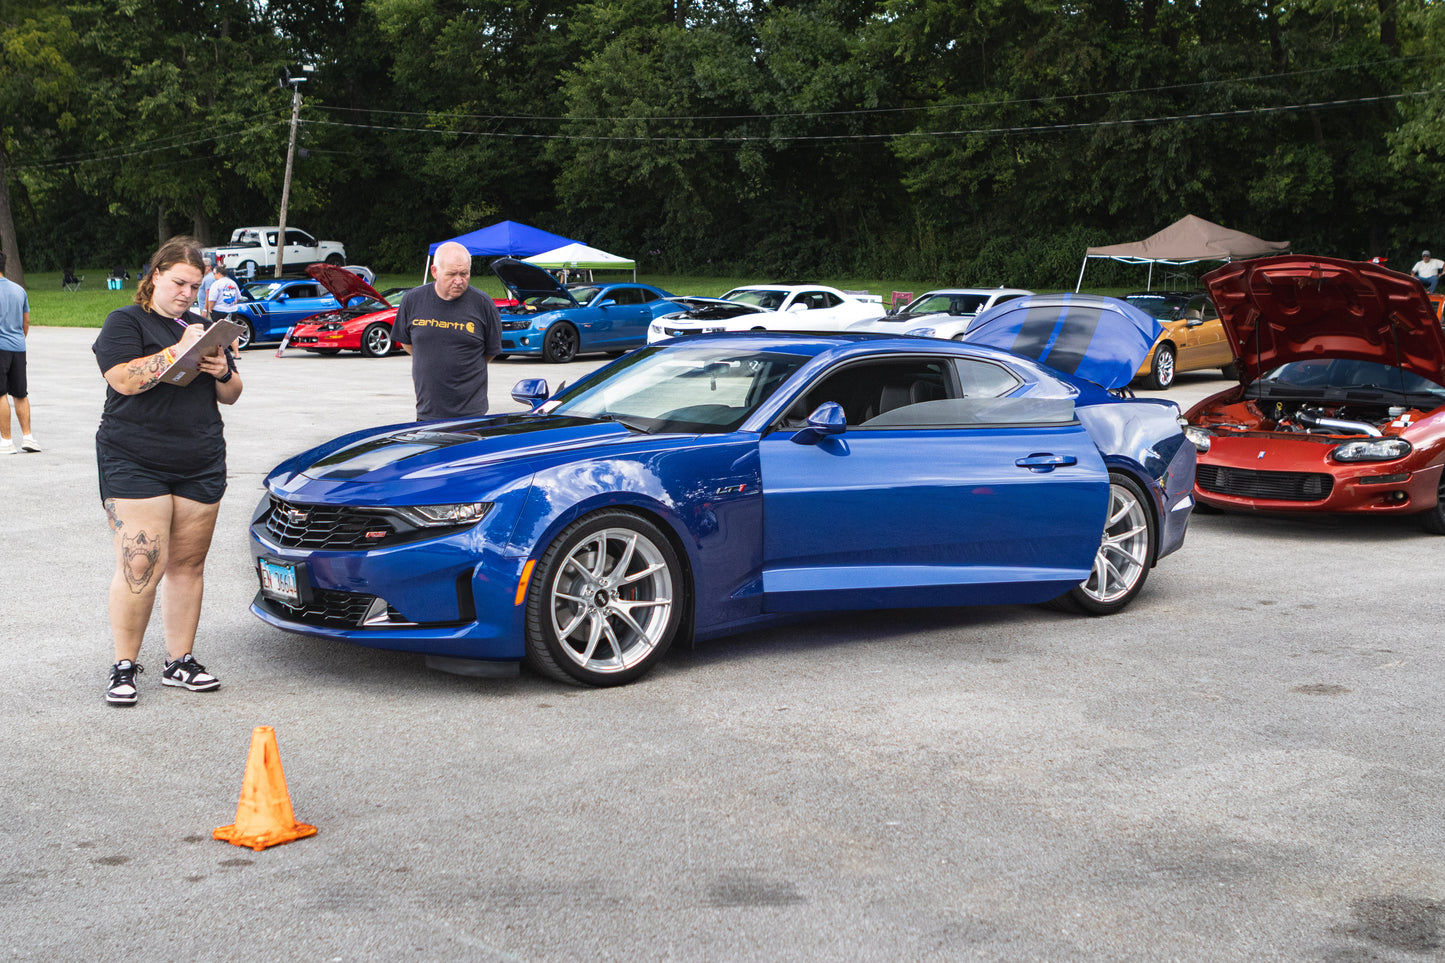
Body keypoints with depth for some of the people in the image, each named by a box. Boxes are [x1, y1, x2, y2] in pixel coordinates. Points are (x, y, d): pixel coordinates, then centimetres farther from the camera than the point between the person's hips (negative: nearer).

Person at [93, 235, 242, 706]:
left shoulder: (202, 327, 19)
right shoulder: (125, 322, 1)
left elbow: (231, 395, 20)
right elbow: (124, 380, -16)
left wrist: (222, 371, -2)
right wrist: (177, 352, -20)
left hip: (201, 467, 6)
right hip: (134, 463, -5)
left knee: (188, 565, 5)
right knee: (141, 566, -12)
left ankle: (180, 661, 13)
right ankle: (124, 668, -3)